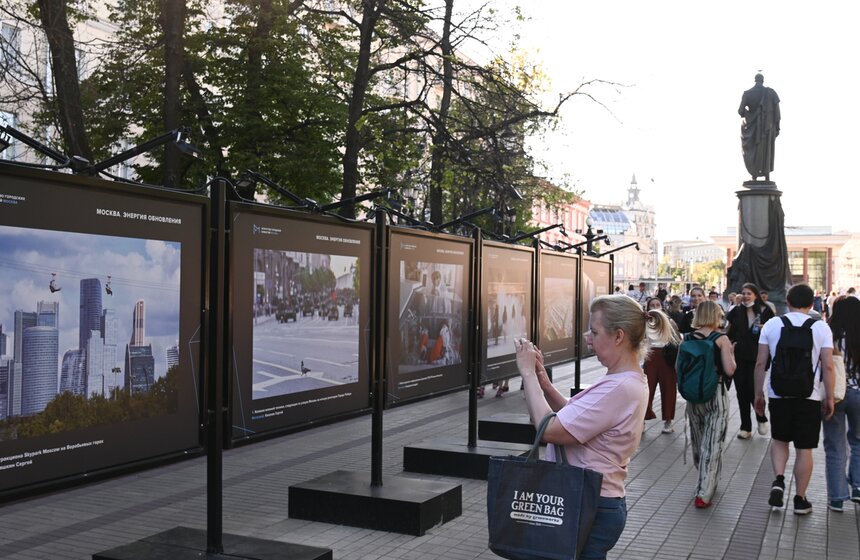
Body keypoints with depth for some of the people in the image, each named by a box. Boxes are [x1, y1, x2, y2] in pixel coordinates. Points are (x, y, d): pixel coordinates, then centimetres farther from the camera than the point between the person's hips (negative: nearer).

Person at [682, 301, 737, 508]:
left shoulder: (687, 338, 1)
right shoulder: (721, 339, -9)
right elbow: (730, 370, -12)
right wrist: (731, 353, 5)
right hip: (716, 395, -4)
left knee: (698, 442, 19)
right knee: (712, 444, 0)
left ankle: (705, 482, 38)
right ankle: (704, 494, -4)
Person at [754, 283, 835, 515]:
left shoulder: (771, 324, 1)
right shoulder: (821, 327, -3)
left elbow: (760, 363, 1)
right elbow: (828, 366, -7)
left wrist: (758, 393, 9)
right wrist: (829, 398, 2)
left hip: (778, 394, 1)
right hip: (809, 395, -1)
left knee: (779, 440, 20)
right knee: (804, 448, 8)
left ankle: (778, 480, -1)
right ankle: (800, 499, 15)